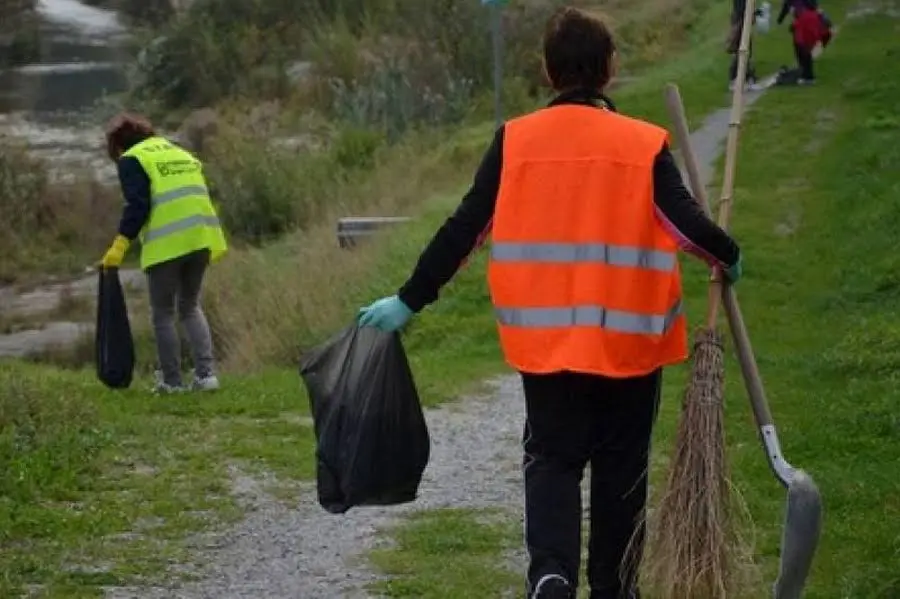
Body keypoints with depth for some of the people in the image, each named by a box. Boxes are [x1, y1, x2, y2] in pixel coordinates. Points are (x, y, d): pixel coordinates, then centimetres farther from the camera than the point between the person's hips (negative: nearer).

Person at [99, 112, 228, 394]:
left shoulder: (132, 160, 2)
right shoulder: (181, 153, 24)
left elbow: (138, 205, -11)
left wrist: (120, 244, -12)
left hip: (166, 244, -7)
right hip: (201, 240, 7)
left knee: (163, 313, 6)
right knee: (190, 307, 18)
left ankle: (171, 380, 6)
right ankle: (206, 373, 6)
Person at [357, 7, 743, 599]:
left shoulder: (515, 141, -3)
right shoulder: (645, 145, -7)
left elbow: (463, 230, -2)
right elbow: (686, 221, -10)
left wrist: (409, 301, 5)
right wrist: (729, 257, 11)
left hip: (545, 338, 1)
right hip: (630, 338, -1)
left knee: (552, 459, 10)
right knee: (620, 469, 14)